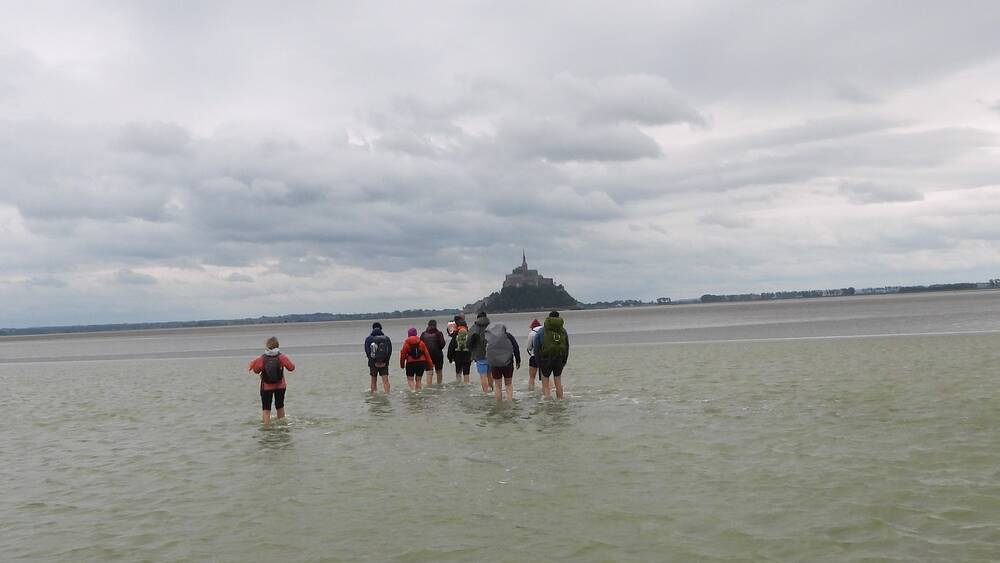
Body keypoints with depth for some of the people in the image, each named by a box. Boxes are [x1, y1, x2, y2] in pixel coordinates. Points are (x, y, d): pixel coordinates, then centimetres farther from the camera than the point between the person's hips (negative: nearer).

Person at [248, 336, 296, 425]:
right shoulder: (282, 357, -13)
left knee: (266, 409, 4)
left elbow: (256, 370, -3)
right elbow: (291, 367, -5)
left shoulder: (261, 359, -14)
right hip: (280, 386, 2)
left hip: (266, 387, -2)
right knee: (280, 407, 20)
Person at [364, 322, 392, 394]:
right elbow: (390, 351, -4)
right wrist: (385, 362, -5)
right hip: (384, 363, 0)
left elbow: (367, 352, -8)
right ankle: (387, 392, -12)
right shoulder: (386, 338, 2)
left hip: (373, 363, 0)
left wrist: (374, 362, -7)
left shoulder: (368, 339, -1)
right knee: (385, 380, -1)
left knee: (374, 380, 12)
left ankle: (373, 394, 17)